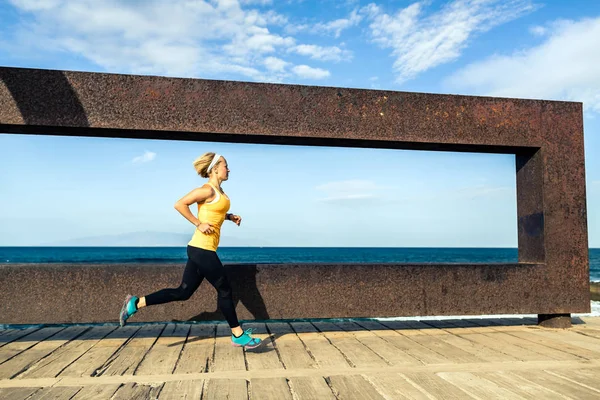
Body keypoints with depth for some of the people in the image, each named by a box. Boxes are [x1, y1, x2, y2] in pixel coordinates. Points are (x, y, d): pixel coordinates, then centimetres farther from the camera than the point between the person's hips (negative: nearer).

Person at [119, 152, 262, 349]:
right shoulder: (207, 190, -13)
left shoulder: (218, 191, 15)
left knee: (183, 292, 11)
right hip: (202, 249, -10)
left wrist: (230, 216, 13)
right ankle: (238, 335, 14)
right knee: (224, 290, 1)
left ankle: (136, 303, 17)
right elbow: (179, 204, -18)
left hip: (202, 249, 10)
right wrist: (198, 224, -17)